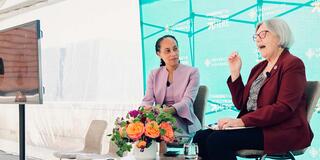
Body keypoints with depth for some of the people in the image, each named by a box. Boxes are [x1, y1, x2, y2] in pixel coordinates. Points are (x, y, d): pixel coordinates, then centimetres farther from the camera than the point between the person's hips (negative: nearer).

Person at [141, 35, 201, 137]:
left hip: (182, 121, -2)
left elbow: (188, 101, -11)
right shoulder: (154, 75, 15)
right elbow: (148, 100, 3)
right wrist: (146, 109, -24)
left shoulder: (192, 72, 4)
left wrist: (172, 110, -34)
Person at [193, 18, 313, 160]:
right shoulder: (259, 68, 20)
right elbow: (241, 104, 16)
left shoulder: (293, 64, -5)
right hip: (254, 127, 8)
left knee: (217, 140, -26)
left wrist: (242, 121, -22)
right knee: (201, 137, -12)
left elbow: (283, 108, -18)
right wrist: (235, 73, 7)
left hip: (282, 131, -8)